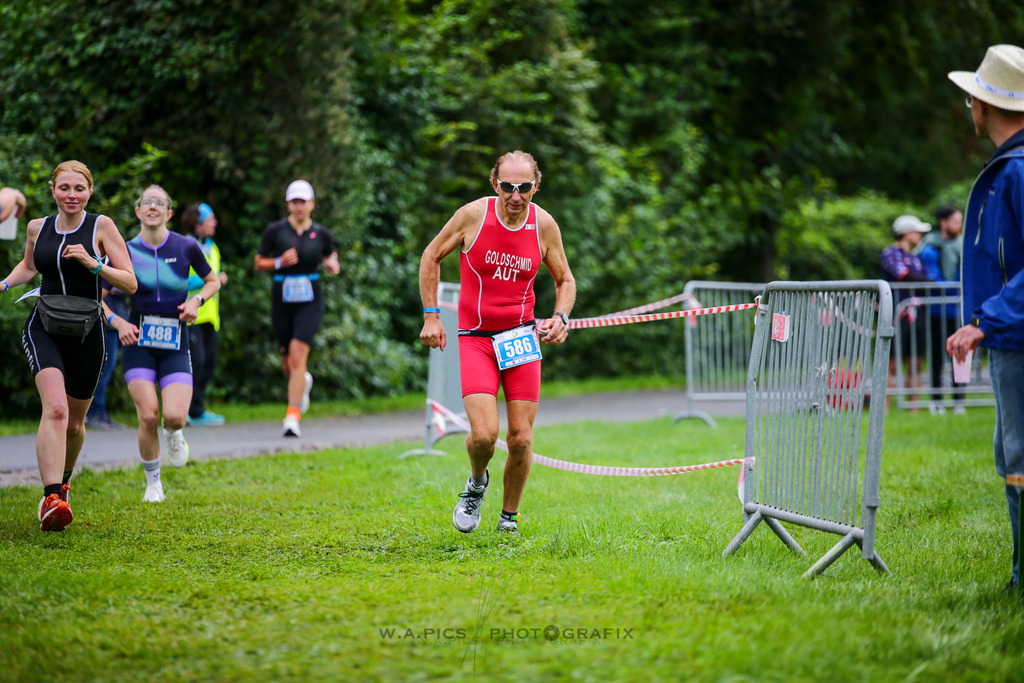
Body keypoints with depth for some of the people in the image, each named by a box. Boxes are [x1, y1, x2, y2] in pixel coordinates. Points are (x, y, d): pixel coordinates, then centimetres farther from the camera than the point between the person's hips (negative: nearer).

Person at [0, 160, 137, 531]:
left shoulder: (101, 226, -3)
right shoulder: (37, 228, 5)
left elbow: (130, 282, -6)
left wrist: (93, 264, -20)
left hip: (86, 333, 0)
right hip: (44, 330, 0)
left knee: (74, 423, 13)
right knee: (55, 407, -24)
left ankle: (63, 479, 45)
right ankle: (51, 500, -34)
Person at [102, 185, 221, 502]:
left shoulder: (186, 247, -1)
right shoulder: (126, 251, -2)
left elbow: (213, 280, 14)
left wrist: (197, 300, -5)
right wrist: (117, 322, -9)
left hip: (175, 344, 0)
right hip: (138, 341, 0)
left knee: (175, 417, -16)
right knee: (148, 416, -13)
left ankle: (173, 434, 23)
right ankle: (153, 483, 10)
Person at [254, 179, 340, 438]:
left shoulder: (321, 233, 1)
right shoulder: (275, 230, -2)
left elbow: (330, 254, 20)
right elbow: (259, 262, 4)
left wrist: (332, 264, -3)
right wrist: (279, 262, -15)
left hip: (310, 302, -1)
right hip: (282, 300, 1)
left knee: (298, 355, -17)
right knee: (287, 360, 9)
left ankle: (293, 417, -15)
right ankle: (303, 382, 48)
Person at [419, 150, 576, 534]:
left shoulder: (544, 225, -3)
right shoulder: (474, 215, -10)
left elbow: (565, 279, 12)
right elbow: (431, 256, 5)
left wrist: (561, 317, -8)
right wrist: (431, 316, -1)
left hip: (521, 337, 2)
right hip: (475, 339, -2)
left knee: (521, 438, -2)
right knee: (483, 434, -16)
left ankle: (509, 518, 20)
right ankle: (477, 482, 19)